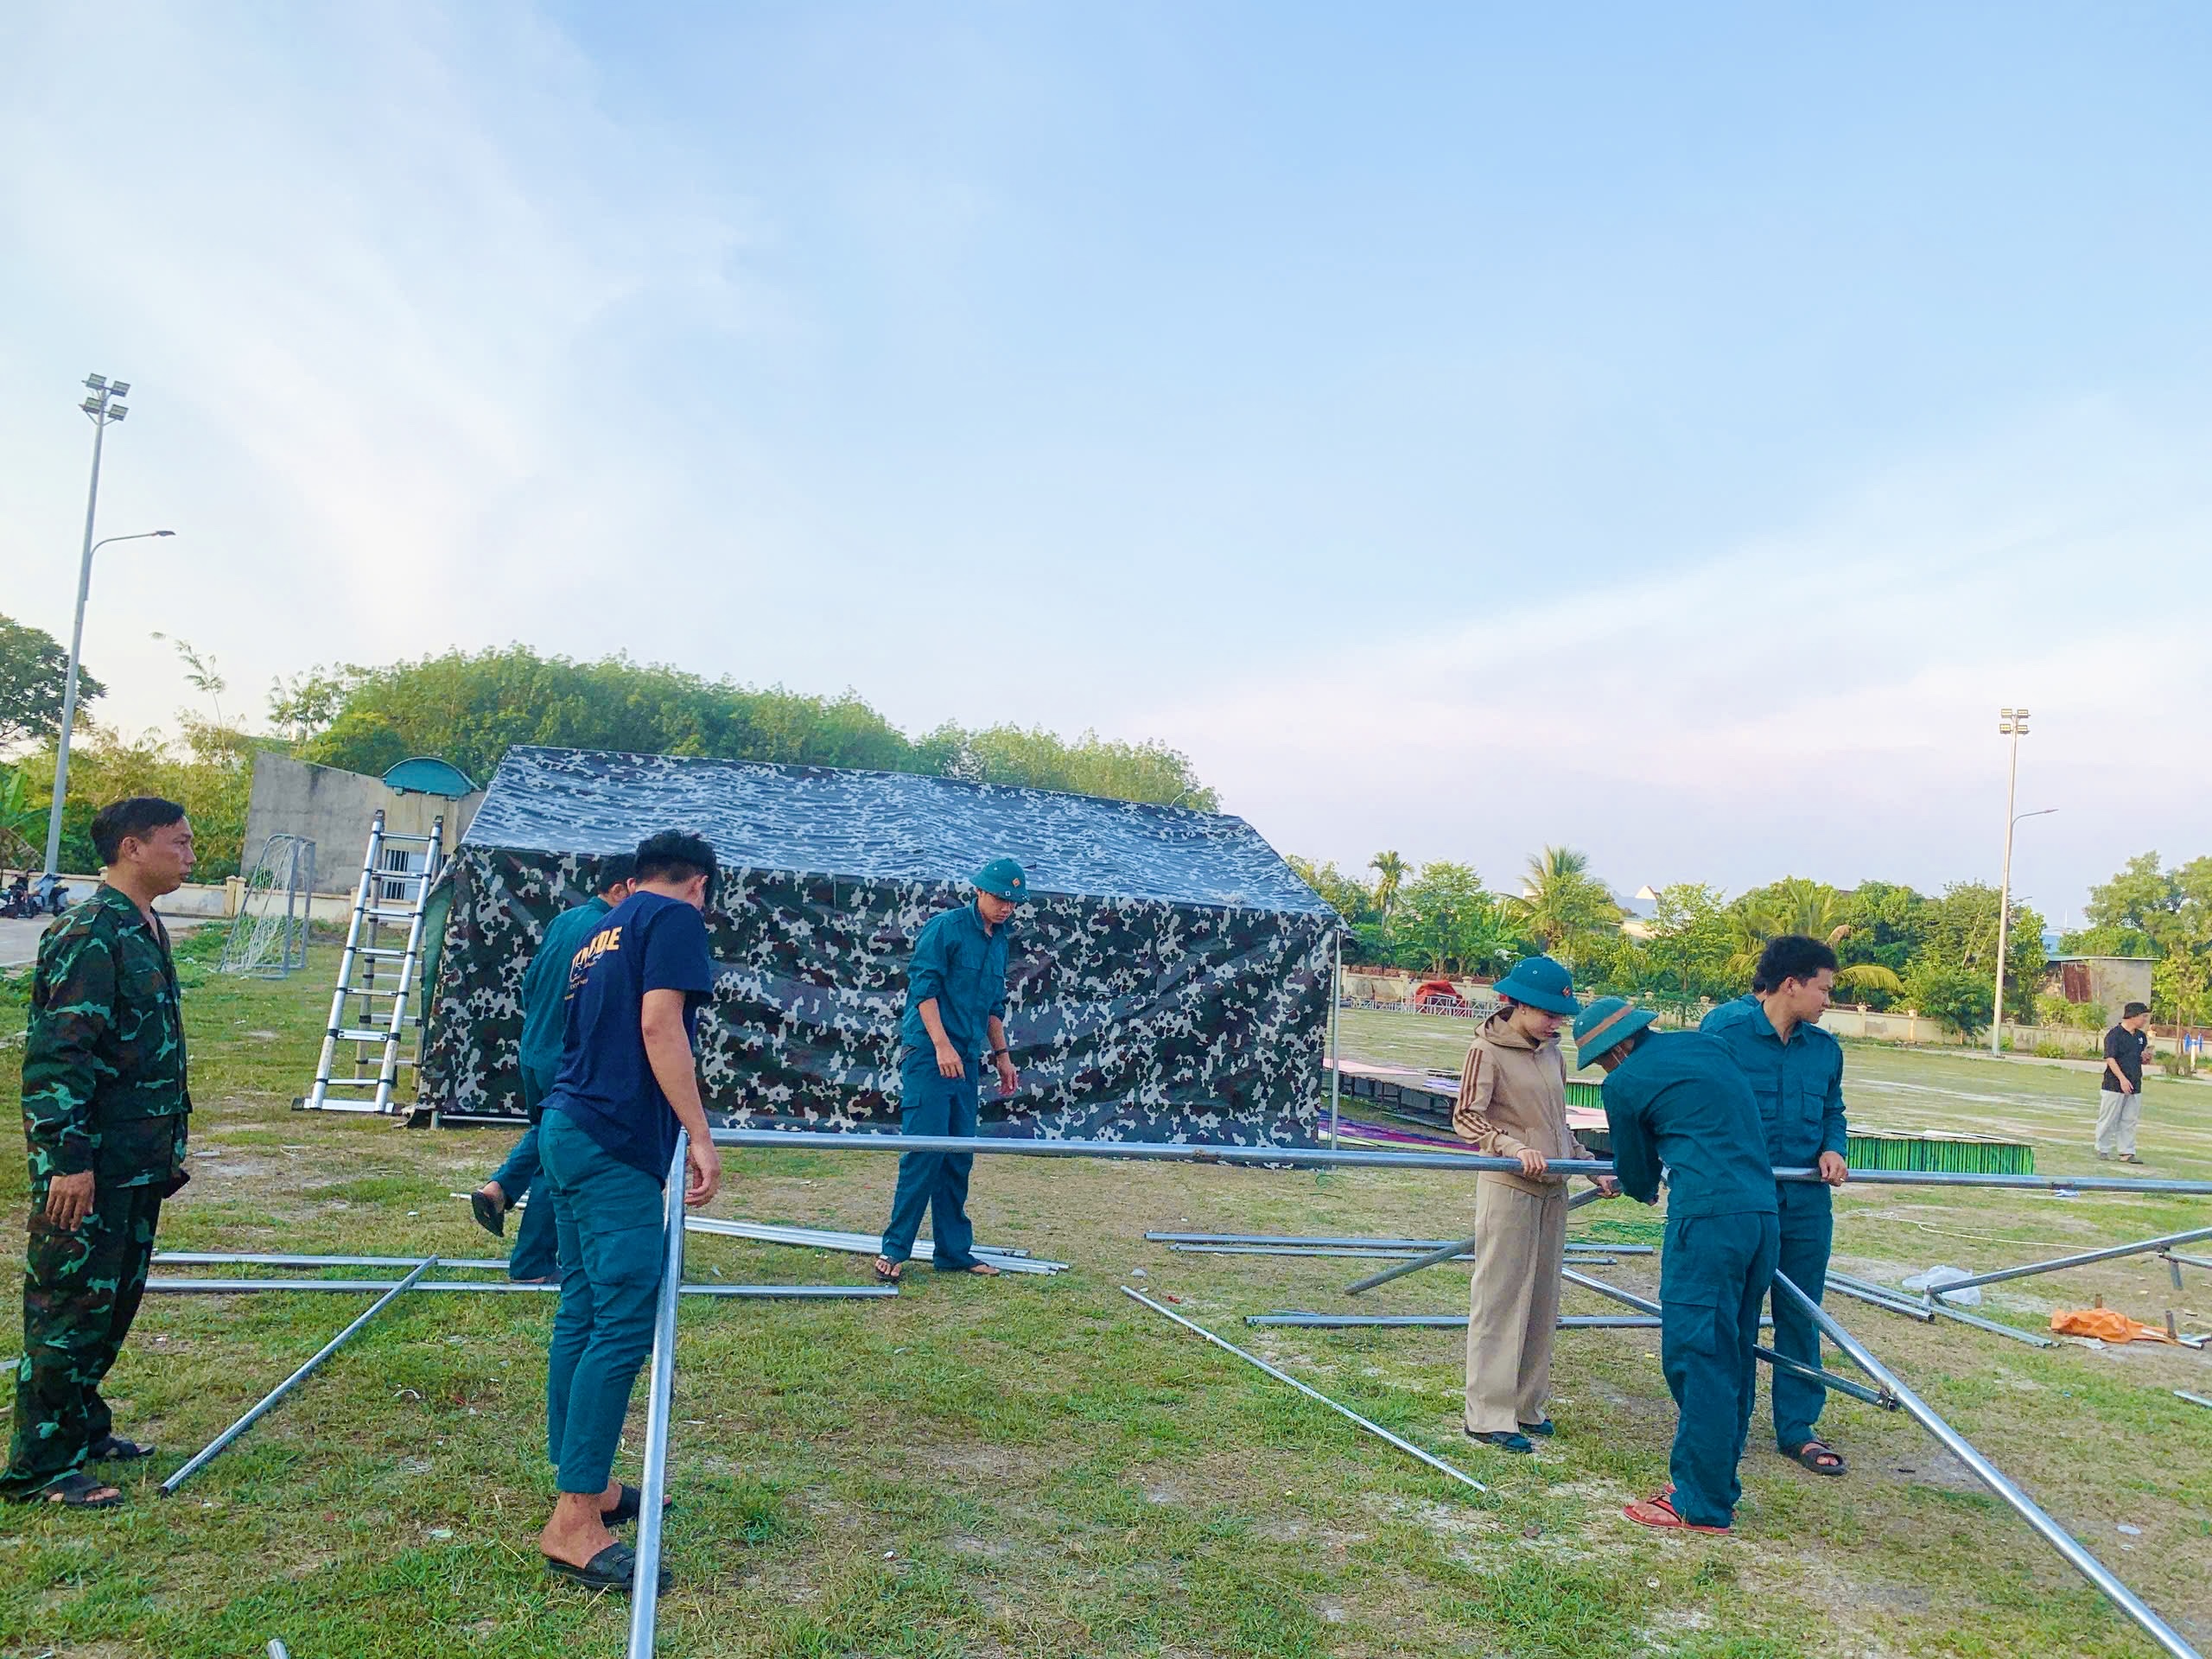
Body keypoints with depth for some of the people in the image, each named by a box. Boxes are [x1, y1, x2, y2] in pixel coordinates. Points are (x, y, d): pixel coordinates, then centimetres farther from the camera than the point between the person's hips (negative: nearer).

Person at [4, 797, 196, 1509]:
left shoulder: (146, 931, 12)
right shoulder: (90, 935, -17)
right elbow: (58, 1055, -21)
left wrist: (167, 1146, 21)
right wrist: (70, 1159, -23)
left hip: (138, 1163, 9)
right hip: (90, 1164, -9)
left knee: (116, 1298, 17)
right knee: (70, 1306, 0)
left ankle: (81, 1426, 32)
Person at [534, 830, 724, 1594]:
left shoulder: (604, 930, 22)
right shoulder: (675, 919, -4)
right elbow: (659, 1025, -16)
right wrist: (699, 1136, -17)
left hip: (566, 1129, 10)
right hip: (617, 1144, -10)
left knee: (582, 1315, 14)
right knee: (624, 1326, -9)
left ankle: (585, 1482, 24)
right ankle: (574, 1522, -7)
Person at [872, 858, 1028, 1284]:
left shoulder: (1000, 941, 16)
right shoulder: (944, 927, -7)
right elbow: (924, 986, -13)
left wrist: (1002, 1053, 20)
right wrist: (942, 1044, -20)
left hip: (967, 1060, 8)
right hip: (928, 1055, -7)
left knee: (959, 1159, 9)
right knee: (925, 1151, -11)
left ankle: (954, 1251, 16)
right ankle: (894, 1248, -2)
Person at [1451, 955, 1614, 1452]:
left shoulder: (1550, 1052, 13)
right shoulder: (1487, 1050, -8)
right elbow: (1465, 1117, -17)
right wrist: (1514, 1148, -30)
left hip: (1552, 1188, 7)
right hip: (1508, 1187, -7)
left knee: (1542, 1299, 11)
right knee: (1501, 1297, -3)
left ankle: (1527, 1404, 22)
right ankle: (1489, 1414, 3)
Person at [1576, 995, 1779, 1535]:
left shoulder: (1625, 1082, 0)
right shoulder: (1709, 1045, 18)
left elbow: (1636, 1169, 14)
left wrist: (1642, 1188, 37)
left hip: (1708, 1217, -8)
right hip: (1762, 1214, 8)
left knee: (1697, 1355, -2)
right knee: (1733, 1357, 14)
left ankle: (1701, 1505, 1)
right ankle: (1719, 1486, 23)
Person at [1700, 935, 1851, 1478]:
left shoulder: (1824, 1047, 9)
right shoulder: (1724, 1028, -8)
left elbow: (1833, 1113, 20)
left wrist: (1833, 1149, 0)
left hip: (1805, 1204, 5)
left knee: (1800, 1316, 11)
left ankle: (1797, 1428, 22)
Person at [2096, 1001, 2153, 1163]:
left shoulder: (2141, 1036, 12)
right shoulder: (2114, 1034, -10)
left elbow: (2143, 1058, 22)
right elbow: (2110, 1059, -15)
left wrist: (2145, 1055, -3)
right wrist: (2122, 1079, -22)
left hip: (2134, 1086, 7)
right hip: (2114, 1085, -6)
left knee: (2129, 1121, 6)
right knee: (2109, 1119, 0)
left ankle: (2127, 1152, 9)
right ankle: (2102, 1150, 10)